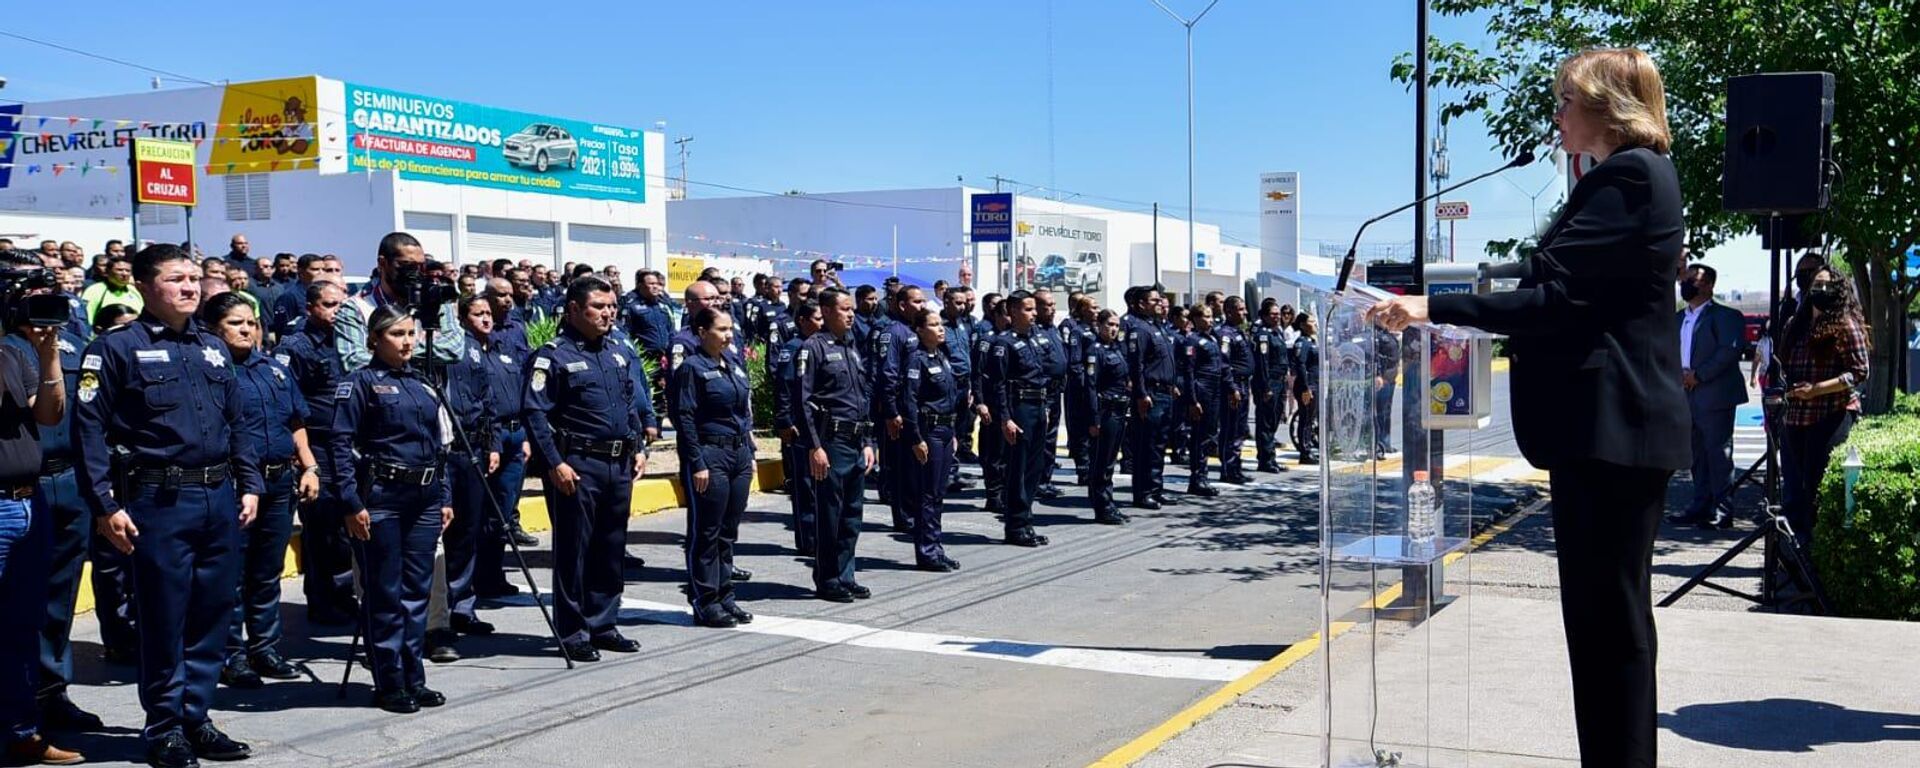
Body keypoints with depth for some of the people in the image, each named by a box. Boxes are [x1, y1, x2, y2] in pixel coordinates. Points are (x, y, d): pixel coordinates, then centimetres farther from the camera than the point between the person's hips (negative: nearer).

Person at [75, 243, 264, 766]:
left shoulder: (213, 349, 15)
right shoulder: (117, 348, -3)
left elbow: (241, 422, 19)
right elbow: (90, 429, -8)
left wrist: (249, 484, 10)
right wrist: (105, 505, -14)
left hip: (220, 498, 6)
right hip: (159, 501, -5)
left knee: (213, 615, 10)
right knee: (163, 619, 2)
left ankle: (195, 719, 22)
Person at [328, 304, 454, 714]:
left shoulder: (423, 384, 16)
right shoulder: (361, 382, -4)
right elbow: (340, 442, -10)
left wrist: (445, 498, 14)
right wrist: (351, 502, -16)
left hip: (424, 499, 6)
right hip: (381, 498, -6)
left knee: (417, 591, 9)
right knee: (385, 593, 0)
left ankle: (414, 679, 17)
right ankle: (389, 684, 8)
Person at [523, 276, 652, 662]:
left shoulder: (617, 352, 15)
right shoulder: (554, 355, -9)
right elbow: (534, 413, -14)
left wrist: (637, 449, 14)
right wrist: (554, 463, -18)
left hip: (618, 465, 7)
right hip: (577, 466, -7)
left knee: (611, 547, 12)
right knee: (574, 549, 0)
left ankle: (602, 625, 23)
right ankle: (572, 632, 8)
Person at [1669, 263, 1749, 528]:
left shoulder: (1724, 315, -4)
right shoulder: (1679, 319, 19)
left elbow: (1731, 349, -16)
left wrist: (1699, 375, -17)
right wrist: (1677, 373, -2)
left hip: (1715, 396, -7)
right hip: (1687, 396, 7)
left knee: (1718, 453, -5)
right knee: (1697, 455, 11)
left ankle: (1721, 510, -4)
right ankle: (1701, 505, 17)